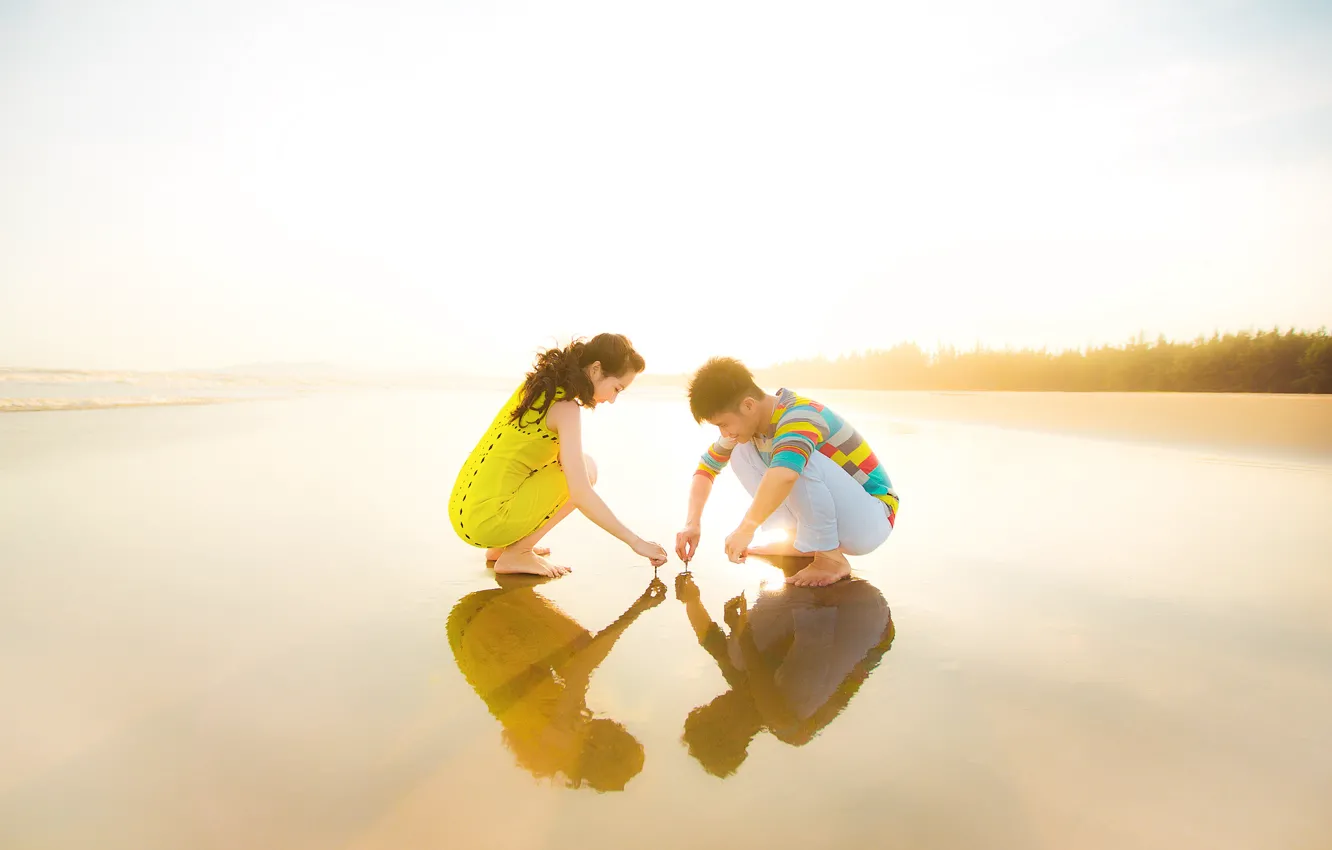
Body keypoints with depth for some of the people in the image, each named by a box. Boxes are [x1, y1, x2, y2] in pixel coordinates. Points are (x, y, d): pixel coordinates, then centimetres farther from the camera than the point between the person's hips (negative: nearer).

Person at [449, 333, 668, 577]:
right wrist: (635, 541, -15)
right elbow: (581, 495, -21)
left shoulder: (538, 384, 10)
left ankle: (501, 546, 18)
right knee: (586, 468, -3)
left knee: (574, 467, 21)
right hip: (489, 521, -9)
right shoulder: (566, 407, -15)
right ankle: (516, 555, -1)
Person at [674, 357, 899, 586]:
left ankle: (831, 558, -17)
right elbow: (707, 467, 6)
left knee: (797, 461, -34)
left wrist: (746, 529, -40)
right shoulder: (746, 421, -3)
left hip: (871, 521, -8)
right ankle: (803, 541, 3)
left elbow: (784, 474, -49)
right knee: (741, 454, 0)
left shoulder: (799, 416, -28)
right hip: (829, 511, 8)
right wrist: (692, 522, -6)